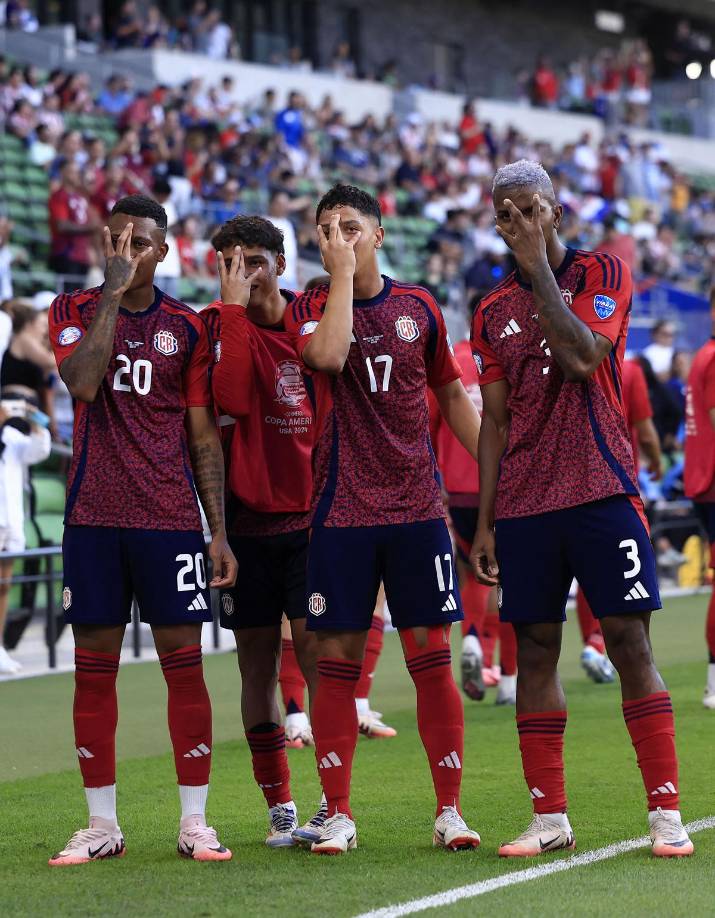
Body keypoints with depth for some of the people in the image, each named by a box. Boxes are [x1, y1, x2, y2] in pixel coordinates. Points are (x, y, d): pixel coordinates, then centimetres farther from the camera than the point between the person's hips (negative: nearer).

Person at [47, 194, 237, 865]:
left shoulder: (186, 328, 6)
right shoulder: (75, 310, 5)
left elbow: (203, 438, 7)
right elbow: (82, 383, -16)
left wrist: (218, 532, 2)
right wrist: (113, 292, -15)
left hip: (171, 519, 0)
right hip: (93, 515, 0)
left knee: (183, 664, -2)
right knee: (93, 666, 3)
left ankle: (194, 823, 4)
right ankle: (102, 826, 11)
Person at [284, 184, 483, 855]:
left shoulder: (418, 307, 9)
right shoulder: (310, 308, 2)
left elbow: (452, 395, 18)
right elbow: (327, 355, -21)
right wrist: (342, 273, -14)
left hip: (417, 505, 1)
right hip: (341, 510, -1)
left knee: (431, 656, 0)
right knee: (337, 661, -1)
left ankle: (449, 811, 5)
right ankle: (337, 815, 7)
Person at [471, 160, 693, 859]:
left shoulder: (603, 274, 1)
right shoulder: (493, 312, 12)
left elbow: (583, 359, -17)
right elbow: (495, 422, 13)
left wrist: (540, 268, -13)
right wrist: (483, 523, 8)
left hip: (601, 492, -4)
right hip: (524, 505, 4)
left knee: (630, 643, -6)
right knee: (535, 650, 3)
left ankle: (666, 815, -4)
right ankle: (550, 819, 9)